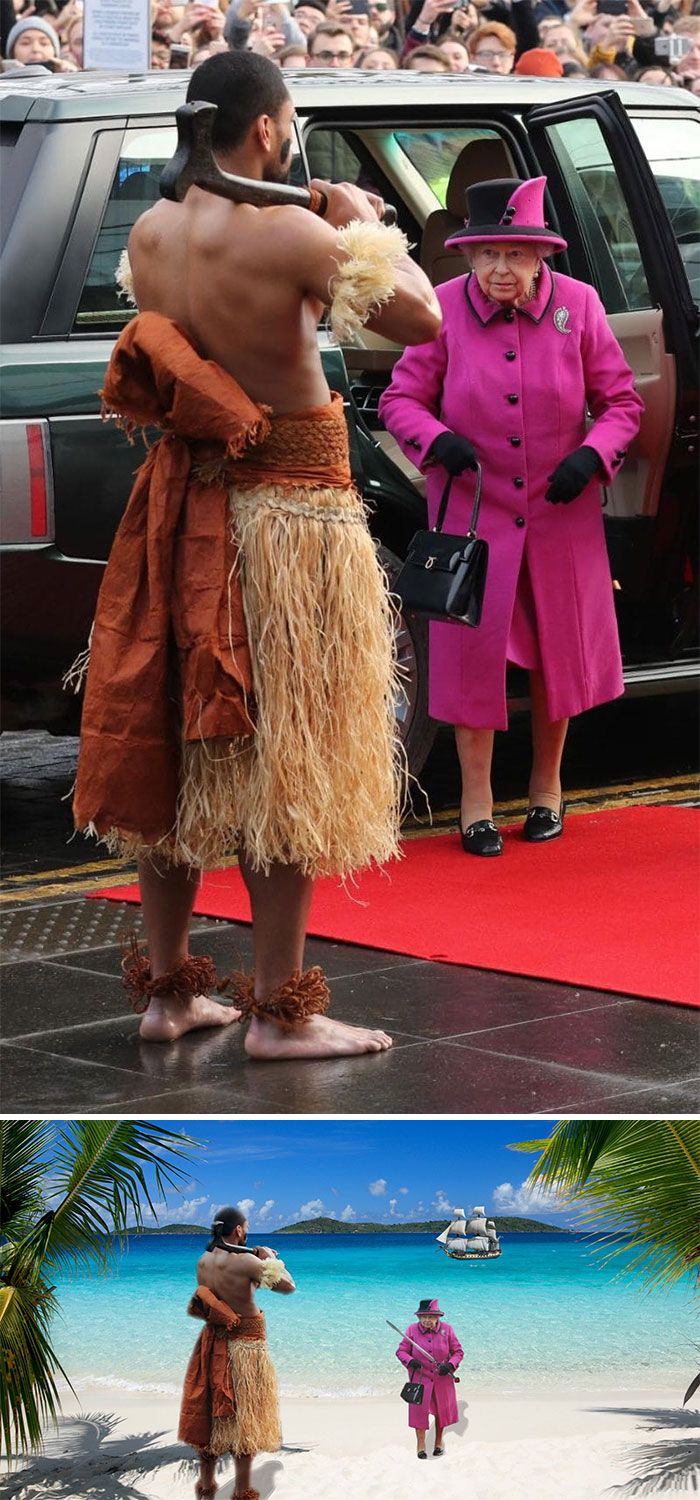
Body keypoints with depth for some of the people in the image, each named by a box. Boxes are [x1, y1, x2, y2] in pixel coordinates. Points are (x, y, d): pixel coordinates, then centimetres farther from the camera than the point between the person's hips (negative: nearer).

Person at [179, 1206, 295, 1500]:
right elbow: (287, 1286, -15)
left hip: (212, 1341, 6)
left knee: (208, 1415, 16)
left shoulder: (203, 1262, 1)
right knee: (244, 1420, 3)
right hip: (245, 1345, -6)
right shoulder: (245, 1262, -20)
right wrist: (270, 1259, 1)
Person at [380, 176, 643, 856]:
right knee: (474, 648, -1)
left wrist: (592, 456, -17)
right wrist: (436, 440, -23)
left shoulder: (578, 305, -6)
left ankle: (546, 787, 31)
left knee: (559, 648, 12)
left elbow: (622, 402, 1)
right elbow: (400, 399, -2)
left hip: (560, 514, 2)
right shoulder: (443, 308, -9)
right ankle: (477, 803, 11)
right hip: (473, 511, -1)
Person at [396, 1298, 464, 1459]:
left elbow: (458, 1352, -1)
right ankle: (420, 1444, 13)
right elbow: (401, 1351, -4)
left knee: (442, 1410, 12)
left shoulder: (447, 1330, -8)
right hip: (420, 1377, -1)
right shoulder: (412, 1330, -9)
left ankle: (438, 1442, 31)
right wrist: (410, 1361, -25)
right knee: (419, 1409, -5)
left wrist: (450, 1365, -19)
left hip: (442, 1378, 1)